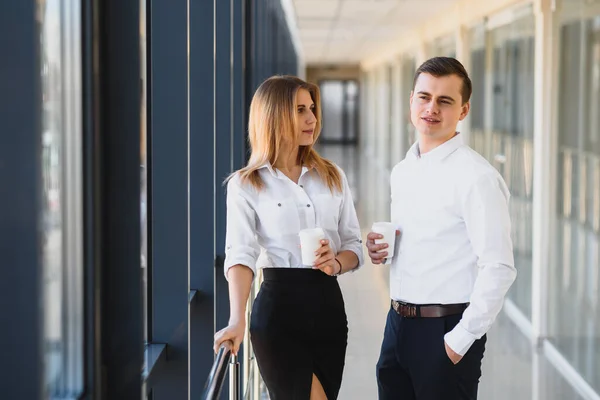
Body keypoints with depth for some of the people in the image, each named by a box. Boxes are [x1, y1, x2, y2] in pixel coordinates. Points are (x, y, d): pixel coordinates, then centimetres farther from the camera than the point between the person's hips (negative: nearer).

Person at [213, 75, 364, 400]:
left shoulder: (332, 176, 10)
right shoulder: (245, 185, -3)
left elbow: (354, 245, 12)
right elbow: (240, 255, -14)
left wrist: (336, 263, -12)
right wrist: (238, 320, -29)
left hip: (328, 304, 4)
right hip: (279, 306, -4)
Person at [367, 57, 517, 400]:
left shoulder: (477, 177, -14)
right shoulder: (402, 172, 10)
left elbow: (499, 269, -18)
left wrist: (459, 340, -16)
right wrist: (379, 249, 2)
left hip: (445, 332, -7)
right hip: (398, 325, 7)